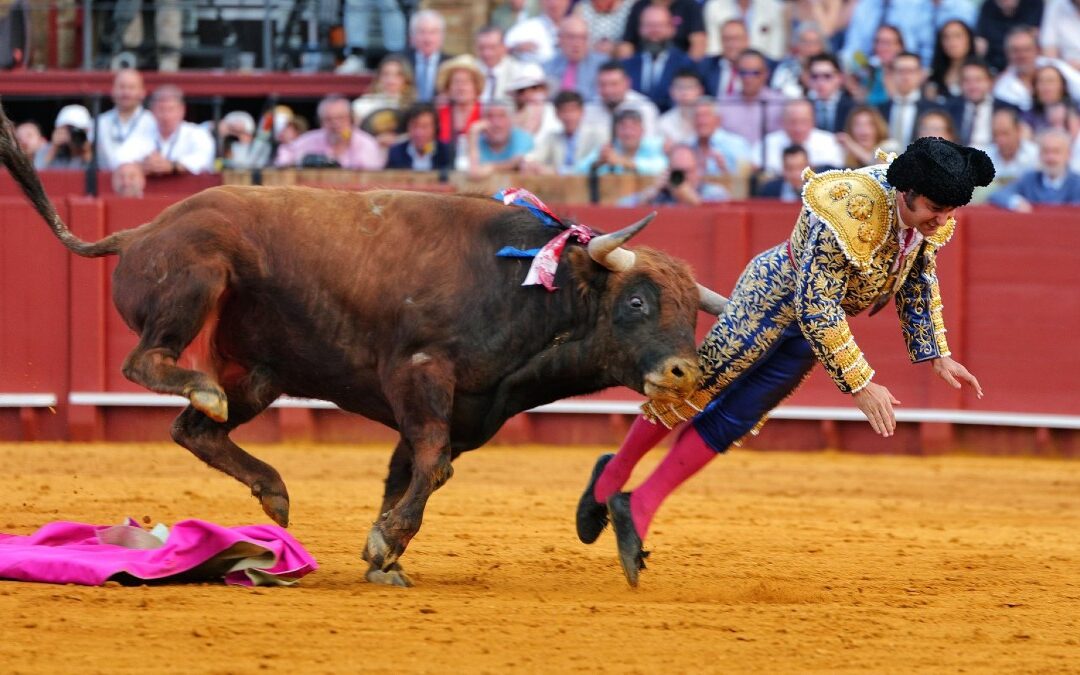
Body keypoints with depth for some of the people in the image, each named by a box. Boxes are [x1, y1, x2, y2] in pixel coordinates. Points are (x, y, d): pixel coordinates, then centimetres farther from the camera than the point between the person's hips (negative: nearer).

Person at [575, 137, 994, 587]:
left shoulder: (927, 215, -14)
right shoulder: (847, 214, -38)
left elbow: (918, 280, 7)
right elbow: (816, 309, -34)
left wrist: (936, 355, 5)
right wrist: (860, 384, -34)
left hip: (814, 319, 7)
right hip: (774, 296, -7)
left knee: (731, 422, 6)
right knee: (696, 389, 5)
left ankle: (638, 510, 10)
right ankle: (613, 476, 27)